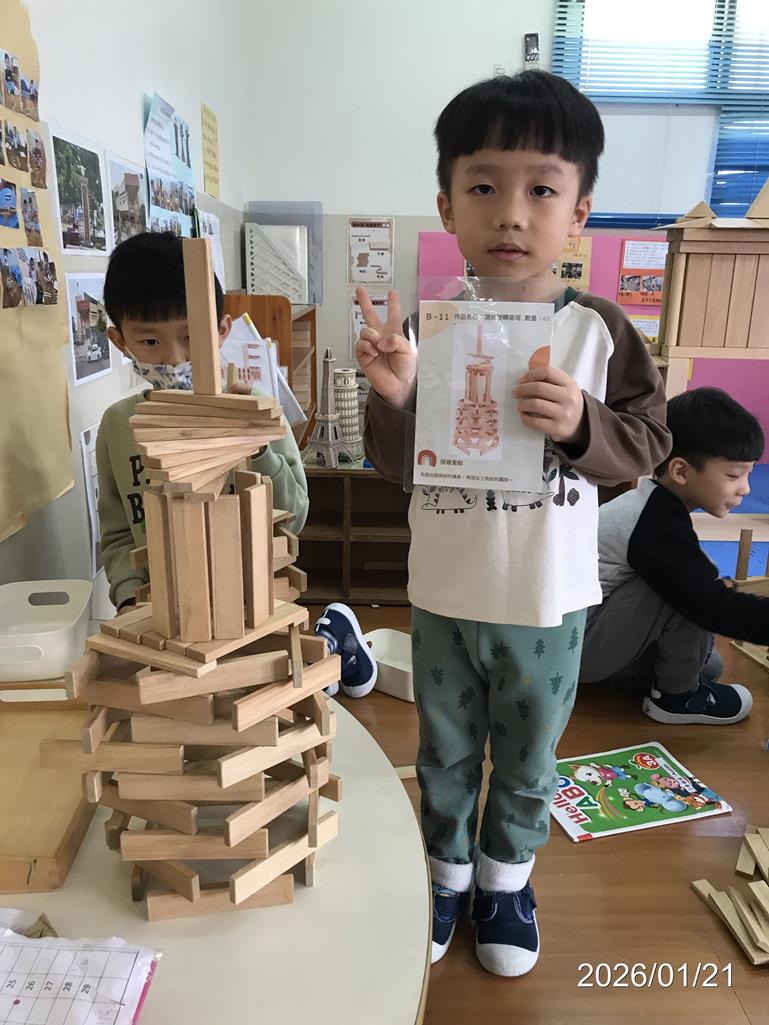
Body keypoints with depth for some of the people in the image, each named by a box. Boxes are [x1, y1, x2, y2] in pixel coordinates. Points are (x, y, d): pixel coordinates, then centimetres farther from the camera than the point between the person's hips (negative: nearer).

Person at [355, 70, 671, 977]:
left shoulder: (599, 331, -9)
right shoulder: (427, 328, -8)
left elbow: (647, 443, -6)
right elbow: (393, 465, -6)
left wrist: (581, 422, -25)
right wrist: (394, 398, -26)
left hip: (548, 600, 0)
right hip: (443, 595, 1)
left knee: (527, 759, 21)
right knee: (444, 752, 21)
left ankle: (507, 872, 48)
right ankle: (447, 870, 48)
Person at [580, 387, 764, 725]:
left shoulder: (655, 505, 6)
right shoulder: (657, 526, -25)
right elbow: (712, 605, -29)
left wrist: (714, 589, 5)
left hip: (581, 628, 10)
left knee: (709, 667, 12)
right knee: (694, 590, -22)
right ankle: (676, 697, -3)